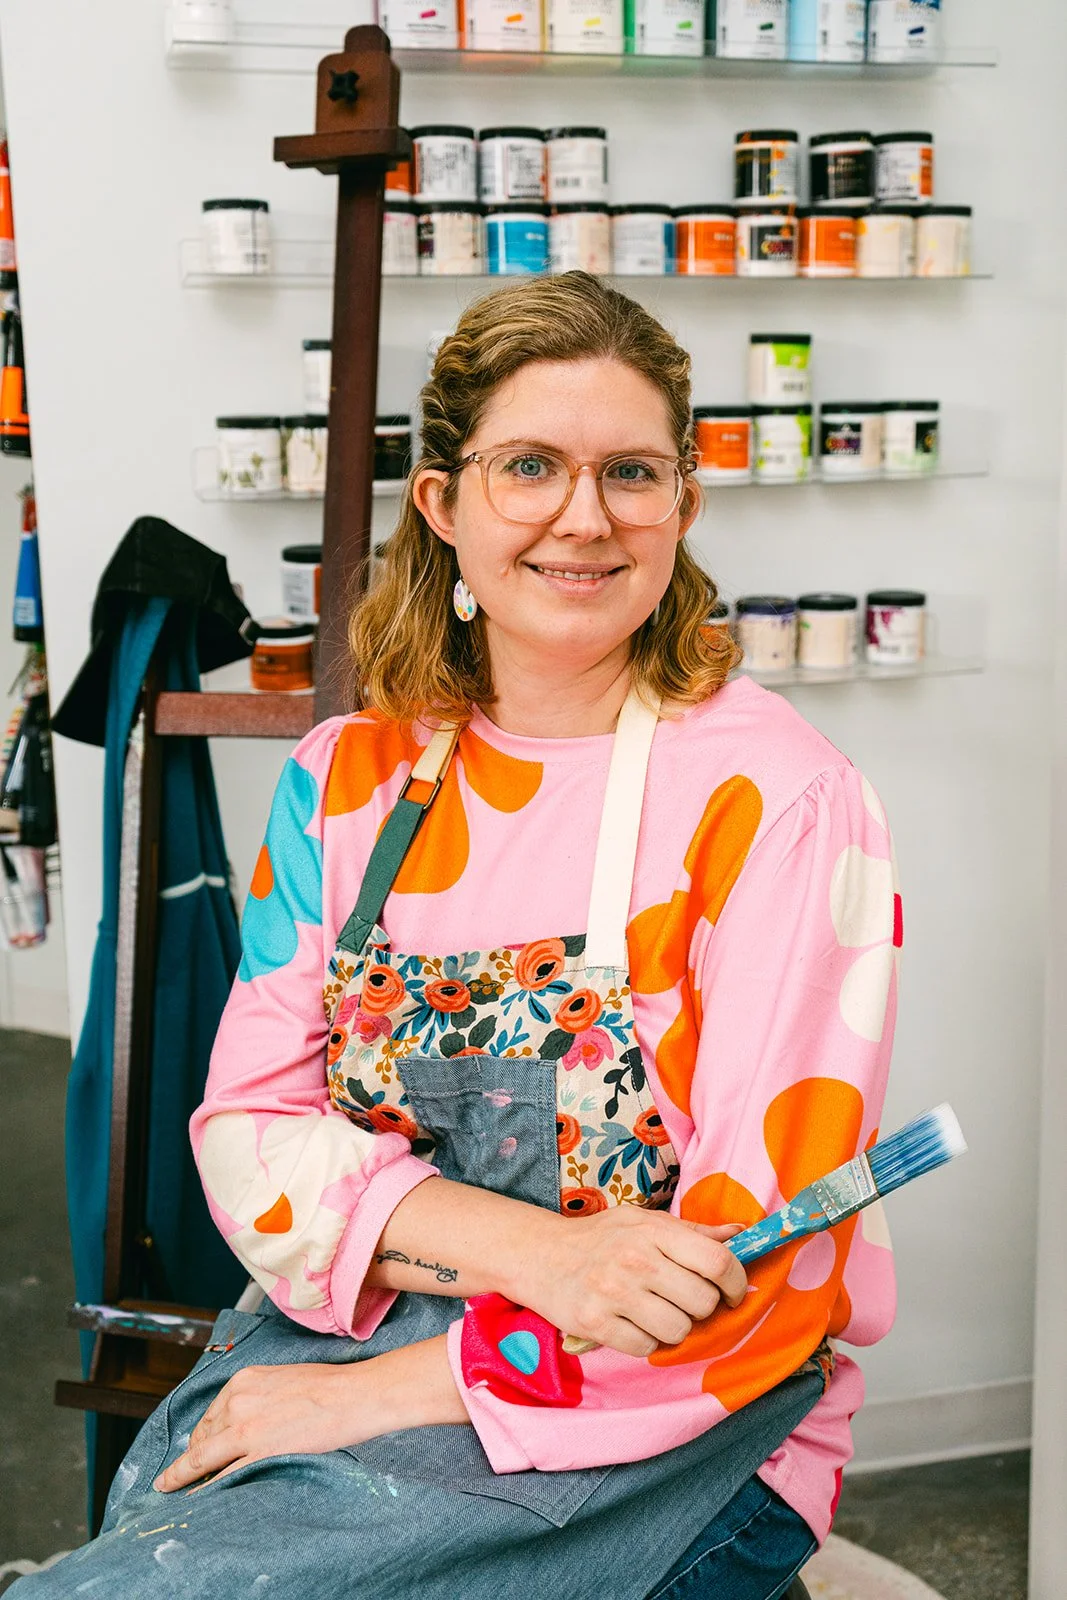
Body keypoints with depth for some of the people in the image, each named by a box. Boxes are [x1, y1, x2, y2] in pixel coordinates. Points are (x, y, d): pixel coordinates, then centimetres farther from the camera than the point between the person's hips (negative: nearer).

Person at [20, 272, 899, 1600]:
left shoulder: (777, 803, -11)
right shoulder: (343, 779, 4)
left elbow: (762, 1269, -13)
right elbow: (248, 1130, -1)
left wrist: (394, 1390, -15)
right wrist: (528, 1249, -18)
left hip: (666, 1435, -3)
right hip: (341, 1348, 4)